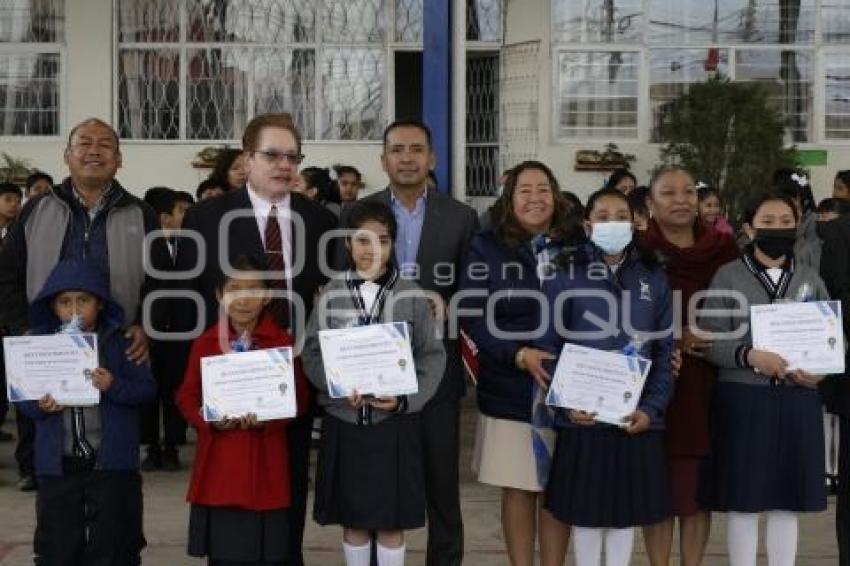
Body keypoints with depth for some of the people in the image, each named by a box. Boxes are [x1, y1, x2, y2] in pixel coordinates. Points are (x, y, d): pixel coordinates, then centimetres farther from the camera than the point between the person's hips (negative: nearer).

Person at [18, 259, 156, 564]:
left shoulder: (120, 342, -2)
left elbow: (147, 388, -4)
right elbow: (24, 399, 7)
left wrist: (114, 386, -22)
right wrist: (40, 406, -15)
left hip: (111, 462, -2)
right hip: (58, 464, 2)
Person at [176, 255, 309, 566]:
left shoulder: (283, 342, -1)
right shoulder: (205, 343, 5)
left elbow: (299, 398, -1)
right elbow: (186, 396, 7)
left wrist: (266, 418, -17)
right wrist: (209, 419, -12)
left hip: (265, 460, -1)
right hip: (218, 461, 2)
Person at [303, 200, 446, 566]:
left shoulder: (412, 297, -2)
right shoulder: (331, 295, 1)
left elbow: (432, 357, -2)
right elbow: (312, 354, 1)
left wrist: (404, 398, -15)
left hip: (395, 422, -1)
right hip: (344, 420, 1)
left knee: (392, 520, 6)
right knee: (352, 519, 11)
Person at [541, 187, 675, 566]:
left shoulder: (653, 278, 5)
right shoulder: (566, 276, -1)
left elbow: (665, 351, 5)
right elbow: (549, 347, -2)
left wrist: (651, 408, -6)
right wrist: (565, 403, -14)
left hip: (636, 418, 2)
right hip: (583, 416, -2)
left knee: (627, 507, 10)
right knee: (586, 508, 7)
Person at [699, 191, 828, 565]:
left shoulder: (810, 279, 10)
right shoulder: (728, 276, -1)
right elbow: (710, 342, -6)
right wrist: (751, 356, -21)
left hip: (798, 402, 3)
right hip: (744, 400, -3)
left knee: (786, 503, 9)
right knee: (743, 502, 2)